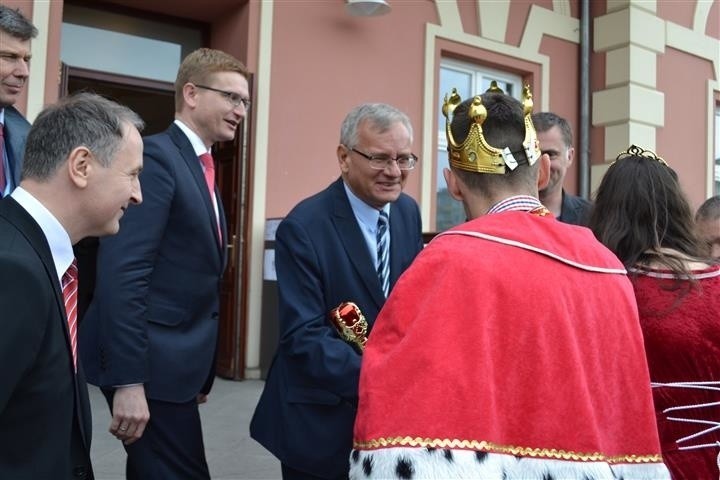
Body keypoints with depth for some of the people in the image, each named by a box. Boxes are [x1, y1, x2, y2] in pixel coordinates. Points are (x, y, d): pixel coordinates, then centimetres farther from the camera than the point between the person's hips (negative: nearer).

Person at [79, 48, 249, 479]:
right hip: (151, 363, -9)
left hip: (177, 359, 9)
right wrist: (129, 380, -24)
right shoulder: (156, 156, -14)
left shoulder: (202, 168, 14)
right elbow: (122, 272, -22)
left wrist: (200, 371, 16)